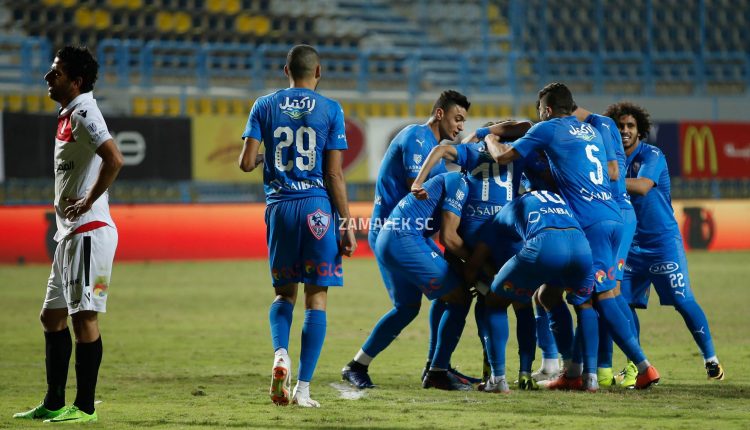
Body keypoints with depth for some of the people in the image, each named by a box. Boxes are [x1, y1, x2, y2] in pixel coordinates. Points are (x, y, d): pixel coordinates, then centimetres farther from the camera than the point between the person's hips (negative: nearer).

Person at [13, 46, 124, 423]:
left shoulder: (84, 113, -14)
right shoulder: (67, 115, 16)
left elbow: (114, 159, -28)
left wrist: (88, 202, -20)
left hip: (88, 232, -11)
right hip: (69, 234, 11)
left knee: (84, 316, -7)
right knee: (52, 316, 13)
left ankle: (84, 406, -2)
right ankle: (53, 404, 19)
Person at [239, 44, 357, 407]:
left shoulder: (264, 106, 5)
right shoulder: (330, 110, -1)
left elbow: (246, 163, -1)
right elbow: (334, 174, -3)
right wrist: (347, 223, 1)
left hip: (279, 207, 2)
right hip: (317, 207, -2)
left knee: (284, 292, 18)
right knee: (316, 298, 3)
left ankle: (280, 353, -11)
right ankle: (303, 388, -2)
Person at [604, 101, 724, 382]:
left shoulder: (652, 156, -11)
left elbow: (642, 187, -30)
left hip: (663, 241, -6)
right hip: (631, 244, 6)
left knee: (683, 301, -8)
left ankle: (710, 359, 2)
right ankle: (635, 363, 10)